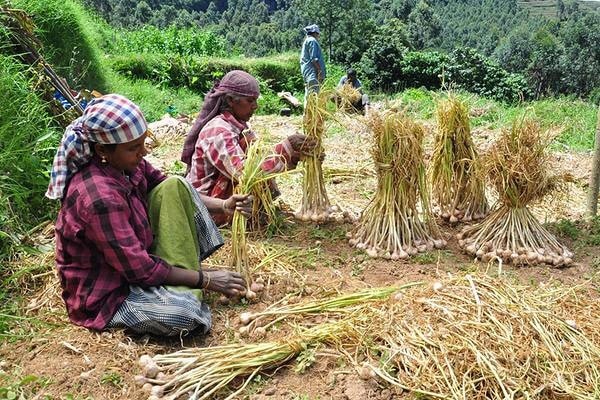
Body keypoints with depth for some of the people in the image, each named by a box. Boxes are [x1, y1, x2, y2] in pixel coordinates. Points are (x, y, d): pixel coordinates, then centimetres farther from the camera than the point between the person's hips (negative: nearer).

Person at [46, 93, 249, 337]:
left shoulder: (124, 163, -7)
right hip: (102, 294, -9)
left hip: (133, 257, 9)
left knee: (173, 187, -3)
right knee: (184, 313, -36)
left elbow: (174, 195, 6)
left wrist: (222, 206, -8)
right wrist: (204, 279, -20)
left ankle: (184, 290, -3)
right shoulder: (99, 197, -32)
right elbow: (139, 269, -28)